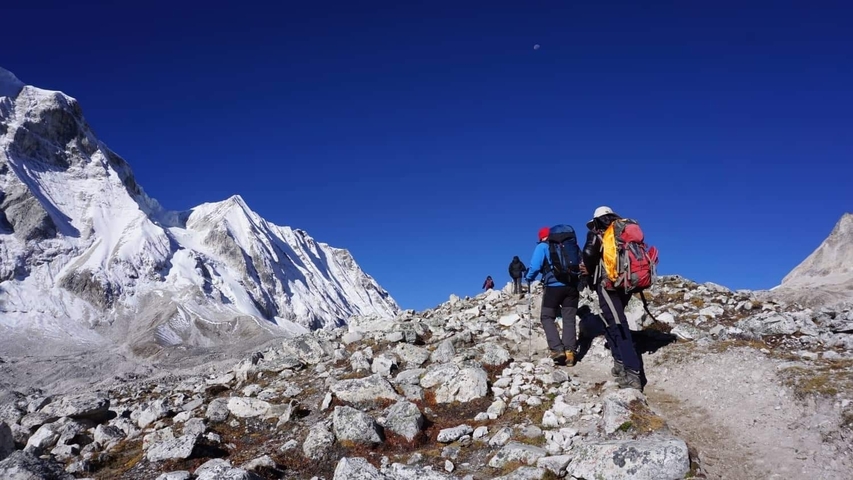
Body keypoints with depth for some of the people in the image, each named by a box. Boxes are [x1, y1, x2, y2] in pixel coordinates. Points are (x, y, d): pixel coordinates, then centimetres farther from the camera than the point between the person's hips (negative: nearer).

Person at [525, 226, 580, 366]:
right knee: (569, 319, 7)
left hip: (554, 286, -4)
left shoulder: (542, 246, 5)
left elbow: (535, 266, -6)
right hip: (572, 285, 4)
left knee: (547, 317, 7)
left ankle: (557, 349, -9)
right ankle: (569, 352, -3)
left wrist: (529, 278, 12)